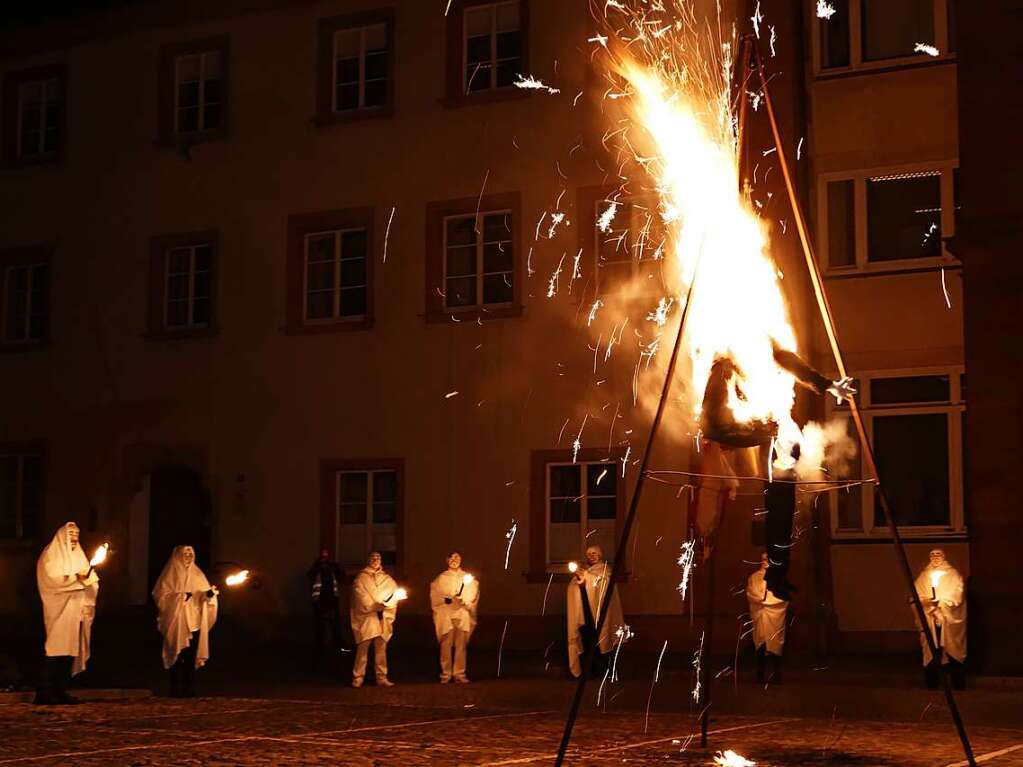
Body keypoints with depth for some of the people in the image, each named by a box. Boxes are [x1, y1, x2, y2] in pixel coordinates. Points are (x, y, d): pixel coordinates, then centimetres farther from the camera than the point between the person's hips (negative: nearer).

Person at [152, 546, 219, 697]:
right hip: (176, 623, -4)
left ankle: (189, 689, 6)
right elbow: (161, 597, -5)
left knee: (192, 657, 1)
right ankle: (177, 690, -3)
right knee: (177, 656, -7)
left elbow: (203, 596, 10)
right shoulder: (170, 575, 2)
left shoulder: (197, 574, 15)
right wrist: (180, 597, -16)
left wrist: (209, 594, -12)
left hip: (194, 622, 4)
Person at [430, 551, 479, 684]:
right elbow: (435, 597, 4)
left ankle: (459, 674, 5)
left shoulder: (468, 577, 10)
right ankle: (446, 674, 2)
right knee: (446, 645, -4)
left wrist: (463, 600, -11)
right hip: (445, 616, -1)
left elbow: (473, 597, 6)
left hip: (463, 615, 1)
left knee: (461, 645, -1)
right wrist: (447, 600, -11)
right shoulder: (441, 578, 8)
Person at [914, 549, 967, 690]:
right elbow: (916, 597, 4)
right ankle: (932, 684, 3)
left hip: (949, 620, -2)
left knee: (954, 651, -4)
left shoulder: (953, 574, 8)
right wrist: (927, 602, -15)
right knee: (931, 651, -3)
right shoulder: (923, 576, 14)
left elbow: (956, 596, -3)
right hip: (929, 620, 2)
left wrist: (941, 602, -15)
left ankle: (958, 684, 1)